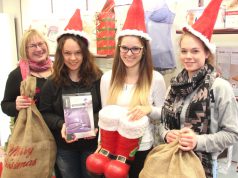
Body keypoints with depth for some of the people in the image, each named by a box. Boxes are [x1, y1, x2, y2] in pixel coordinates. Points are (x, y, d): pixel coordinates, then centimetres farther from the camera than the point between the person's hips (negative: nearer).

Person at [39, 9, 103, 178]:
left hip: (92, 144, -1)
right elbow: (45, 113, -1)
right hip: (64, 148, 1)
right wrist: (61, 125, -19)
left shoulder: (98, 78, -7)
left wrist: (93, 124, -22)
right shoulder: (53, 82, -3)